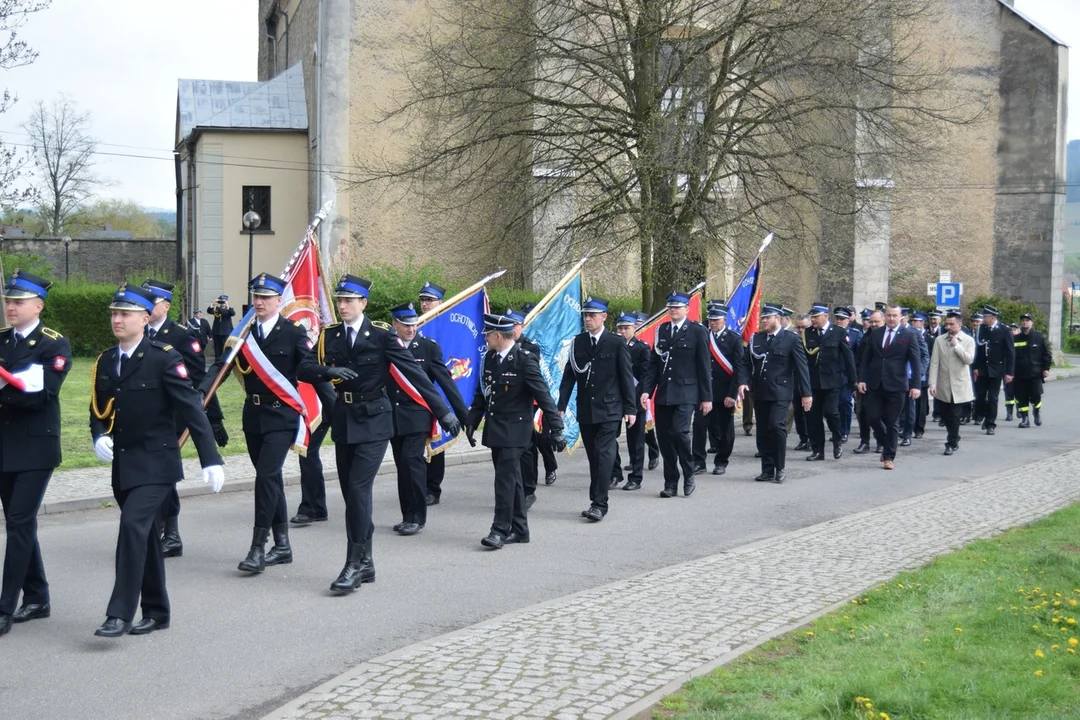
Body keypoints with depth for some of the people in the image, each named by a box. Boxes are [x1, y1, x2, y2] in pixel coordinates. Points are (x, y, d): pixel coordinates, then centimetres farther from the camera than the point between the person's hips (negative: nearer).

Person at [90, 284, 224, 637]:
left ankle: (120, 614, -15)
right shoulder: (104, 362, 8)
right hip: (122, 465, 7)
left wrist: (211, 459, -19)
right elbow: (98, 410, 16)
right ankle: (156, 612, 24)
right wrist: (99, 437, -6)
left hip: (155, 463, -6)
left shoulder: (164, 358, -11)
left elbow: (192, 409, -14)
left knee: (133, 525, -20)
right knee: (144, 534, 13)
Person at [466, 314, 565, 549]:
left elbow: (543, 395, -15)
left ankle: (500, 530, -5)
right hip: (495, 429, 7)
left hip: (515, 430, -7)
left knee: (506, 479, -10)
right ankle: (519, 529, 20)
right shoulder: (489, 358, 7)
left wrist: (556, 429, -18)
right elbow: (481, 393, 16)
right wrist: (471, 423, 9)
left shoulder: (525, 359, -14)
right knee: (511, 479, 12)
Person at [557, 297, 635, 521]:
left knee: (604, 456, -9)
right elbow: (569, 375, 7)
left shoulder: (616, 343, -4)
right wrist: (561, 405, 1)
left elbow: (626, 377, -3)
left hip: (609, 410, -4)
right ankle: (596, 502, 17)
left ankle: (600, 504, -8)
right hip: (585, 411, 4)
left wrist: (631, 408, -5)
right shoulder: (578, 342, 6)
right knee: (593, 458, 10)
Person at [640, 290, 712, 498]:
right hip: (663, 395, 5)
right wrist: (647, 390, 1)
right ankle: (671, 483, 15)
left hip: (685, 394, -5)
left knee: (679, 431, -18)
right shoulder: (661, 331, 11)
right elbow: (654, 364, 12)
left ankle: (689, 475, 3)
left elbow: (704, 367, -2)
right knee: (664, 438, 4)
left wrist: (707, 397, -4)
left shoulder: (698, 332, -1)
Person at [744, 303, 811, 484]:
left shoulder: (791, 339, -2)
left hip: (780, 393, -5)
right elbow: (746, 363, 9)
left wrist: (806, 393, -6)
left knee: (777, 425, -17)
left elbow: (801, 367, -3)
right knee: (763, 432, 6)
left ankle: (779, 468, -4)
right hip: (760, 393, 5)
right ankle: (768, 470, 15)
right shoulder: (756, 339, 10)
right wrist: (744, 381, -10)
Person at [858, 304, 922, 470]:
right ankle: (886, 445, 24)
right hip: (875, 384, 3)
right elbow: (866, 358, 9)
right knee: (873, 417, -1)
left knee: (892, 422, 2)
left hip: (896, 385, -3)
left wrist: (915, 385, -9)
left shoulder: (908, 335, -1)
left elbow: (915, 362, -3)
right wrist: (862, 379, 0)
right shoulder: (875, 333, 8)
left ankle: (889, 457, 12)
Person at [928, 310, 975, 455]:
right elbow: (934, 363, -3)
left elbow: (969, 360, -16)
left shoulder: (968, 340, -3)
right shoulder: (939, 340, 1)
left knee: (954, 417, -3)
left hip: (959, 386, -2)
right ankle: (954, 440, 29)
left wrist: (956, 345, -17)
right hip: (943, 386, 3)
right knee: (946, 417, 11)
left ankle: (951, 444, 10)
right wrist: (932, 383, -10)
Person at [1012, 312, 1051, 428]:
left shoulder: (1038, 336, 3)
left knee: (1035, 397, -4)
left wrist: (1046, 368, -3)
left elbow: (1046, 353, 4)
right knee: (1021, 398, 2)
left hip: (1035, 373, -2)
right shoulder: (1015, 339, 6)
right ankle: (1024, 419, 11)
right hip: (1019, 375, 2)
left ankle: (1037, 412, 25)